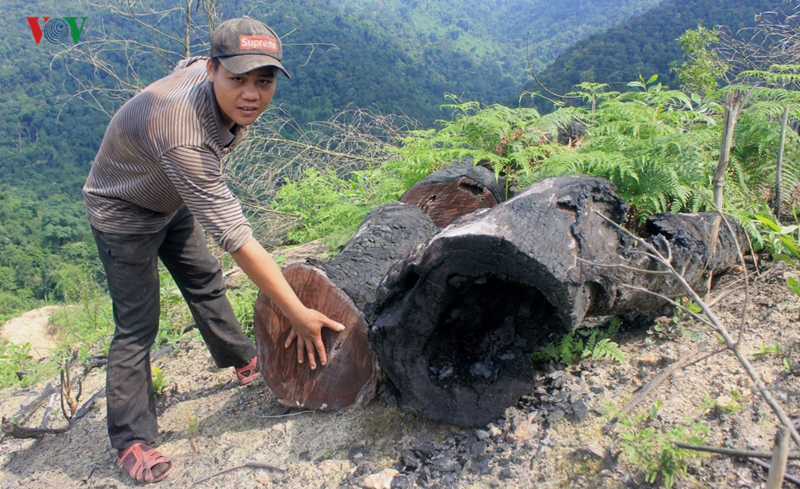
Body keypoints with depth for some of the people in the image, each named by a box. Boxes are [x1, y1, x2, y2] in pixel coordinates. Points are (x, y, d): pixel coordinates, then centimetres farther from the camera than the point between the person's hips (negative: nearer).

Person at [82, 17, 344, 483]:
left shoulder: (205, 68, -20)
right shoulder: (183, 136, -45)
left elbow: (187, 64, 8)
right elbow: (234, 235, -45)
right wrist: (299, 314, -42)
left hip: (174, 198, 8)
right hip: (123, 211, -8)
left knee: (205, 281, 17)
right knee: (138, 324, -7)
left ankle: (245, 361, 38)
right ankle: (131, 439, 6)